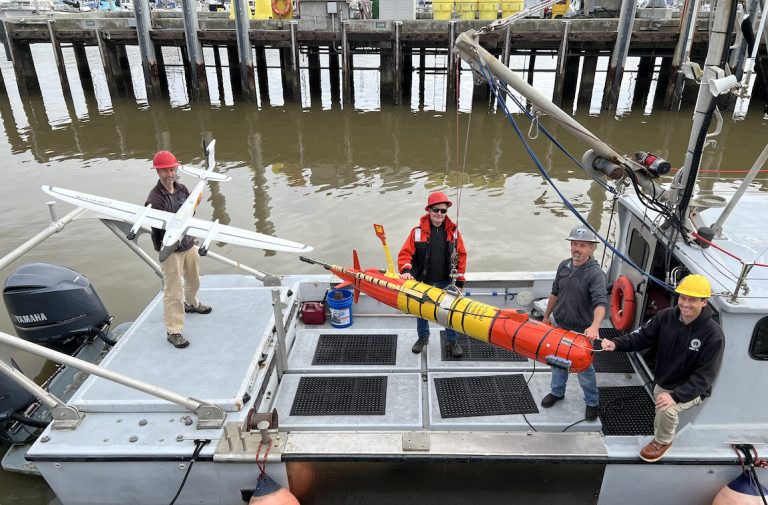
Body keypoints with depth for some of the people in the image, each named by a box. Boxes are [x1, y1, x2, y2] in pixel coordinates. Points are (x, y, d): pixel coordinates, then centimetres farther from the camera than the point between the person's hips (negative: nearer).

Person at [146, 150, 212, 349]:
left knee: (193, 280, 28)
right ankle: (173, 331, 10)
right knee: (173, 291, -2)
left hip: (188, 244, 7)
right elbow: (157, 227, -24)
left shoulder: (182, 189, -2)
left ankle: (191, 304, 57)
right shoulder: (155, 198, -21)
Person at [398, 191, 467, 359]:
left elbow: (461, 256, 2)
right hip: (422, 282, 0)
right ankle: (423, 337, 41)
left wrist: (459, 281, 1)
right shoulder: (418, 231, -8)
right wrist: (406, 270, -24)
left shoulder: (453, 231, -3)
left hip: (446, 282, 0)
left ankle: (453, 342, 28)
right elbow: (405, 253, -7)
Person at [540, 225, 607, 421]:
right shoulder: (564, 266, -3)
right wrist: (546, 316, 17)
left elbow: (600, 302, -34)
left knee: (584, 369, 11)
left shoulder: (595, 273, -22)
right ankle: (557, 392, 45)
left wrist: (594, 326, -51)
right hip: (559, 326, 5)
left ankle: (592, 402, 34)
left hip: (581, 332, -5)